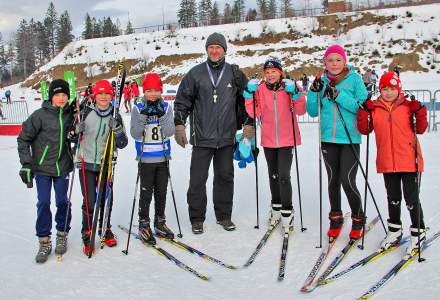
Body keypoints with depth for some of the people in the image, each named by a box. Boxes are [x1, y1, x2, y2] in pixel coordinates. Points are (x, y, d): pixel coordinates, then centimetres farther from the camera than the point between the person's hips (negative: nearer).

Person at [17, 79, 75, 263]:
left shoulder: (70, 114, 1)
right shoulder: (40, 115, -10)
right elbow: (23, 139, -5)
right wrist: (26, 163, -10)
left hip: (62, 167, 3)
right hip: (42, 167, -2)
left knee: (62, 202, 9)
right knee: (43, 203, 0)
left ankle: (62, 235, 28)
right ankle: (44, 242, 12)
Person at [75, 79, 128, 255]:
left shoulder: (115, 117, 0)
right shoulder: (86, 112, -3)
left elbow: (122, 143, -3)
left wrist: (117, 129, -20)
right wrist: (77, 129, -14)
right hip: (86, 162, -1)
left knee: (106, 199, 9)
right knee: (89, 201, -3)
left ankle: (105, 230, 30)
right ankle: (87, 234, 14)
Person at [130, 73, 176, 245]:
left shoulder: (166, 108, 1)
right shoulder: (138, 109, -4)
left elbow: (169, 132, -8)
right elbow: (135, 134, -11)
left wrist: (162, 116, -22)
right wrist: (143, 117, -23)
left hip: (163, 158, 3)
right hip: (146, 159, -3)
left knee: (161, 192, 12)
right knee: (146, 193, 1)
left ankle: (160, 223, 27)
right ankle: (144, 225, 13)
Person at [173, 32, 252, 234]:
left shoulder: (235, 74, 6)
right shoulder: (195, 74, 2)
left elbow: (245, 100, 13)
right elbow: (182, 101, 4)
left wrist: (247, 124, 6)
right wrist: (179, 125, -3)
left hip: (226, 137, 2)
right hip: (202, 137, -1)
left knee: (225, 177, 10)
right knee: (198, 179, 1)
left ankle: (223, 215, 24)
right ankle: (197, 218, 15)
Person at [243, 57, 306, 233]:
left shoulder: (289, 87, -4)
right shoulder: (260, 89, 1)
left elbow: (300, 111, -9)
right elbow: (254, 113, -6)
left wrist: (296, 94, -23)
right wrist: (249, 95, -16)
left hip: (287, 139, -3)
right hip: (269, 140, 3)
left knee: (284, 176, -11)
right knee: (273, 175, 16)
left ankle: (287, 213, 2)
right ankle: (276, 207, 33)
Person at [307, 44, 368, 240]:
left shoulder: (354, 79, -2)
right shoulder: (322, 82, 8)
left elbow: (362, 106, -11)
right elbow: (313, 112, 6)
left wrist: (339, 96, -19)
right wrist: (314, 92, -9)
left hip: (350, 138, -3)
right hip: (328, 138, 4)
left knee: (348, 181, -6)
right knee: (333, 180, 11)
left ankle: (358, 219, 16)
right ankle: (335, 219, 27)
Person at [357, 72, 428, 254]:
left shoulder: (408, 106, -1)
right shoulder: (374, 108, 3)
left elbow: (420, 129, 2)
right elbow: (364, 130, 1)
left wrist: (420, 111, -13)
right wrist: (364, 111, -10)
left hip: (409, 161, -2)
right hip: (387, 162, 3)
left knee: (411, 198, 2)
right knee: (393, 198, 16)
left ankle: (418, 232, 19)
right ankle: (395, 230, 31)